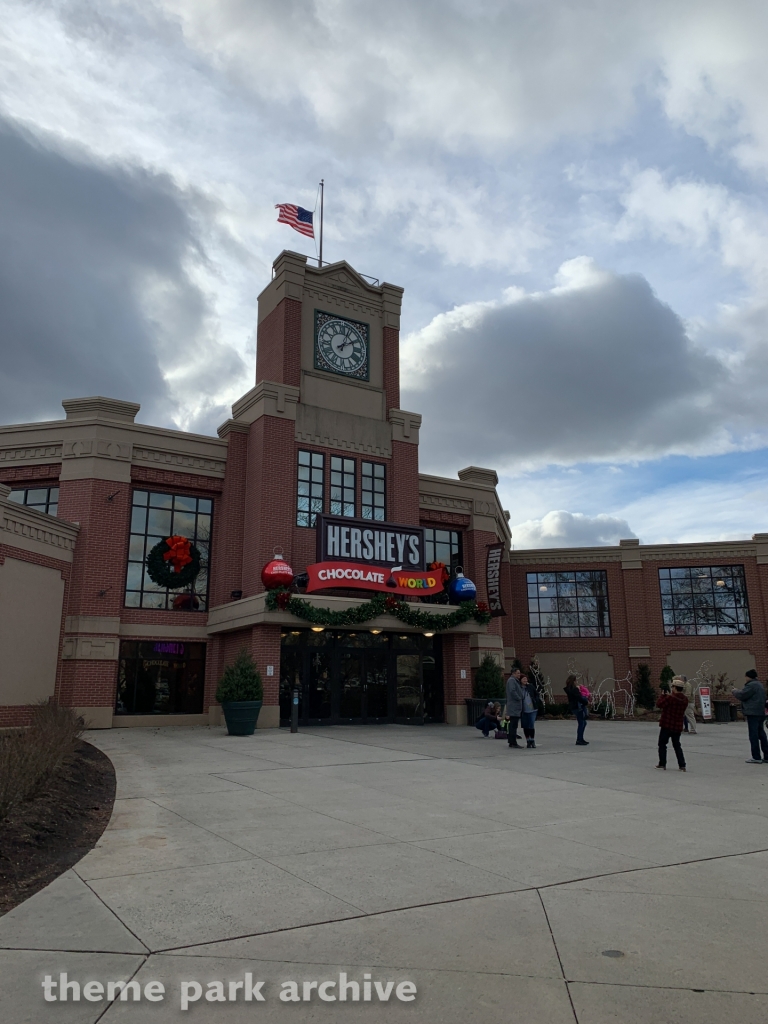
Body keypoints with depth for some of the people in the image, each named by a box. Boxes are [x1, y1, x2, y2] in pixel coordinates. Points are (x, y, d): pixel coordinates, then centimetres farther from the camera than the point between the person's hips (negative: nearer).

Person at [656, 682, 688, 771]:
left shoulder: (670, 698, -21)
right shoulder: (685, 699, 2)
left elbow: (658, 704, -14)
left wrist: (663, 695, 1)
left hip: (667, 725, -6)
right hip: (678, 727, 6)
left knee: (662, 744, 8)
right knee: (677, 746, 16)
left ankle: (662, 764, 8)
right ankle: (682, 765, 9)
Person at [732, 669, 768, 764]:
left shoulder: (751, 685, -15)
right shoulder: (760, 685, 17)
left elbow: (741, 695, -15)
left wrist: (735, 691, 4)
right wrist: (741, 691, 14)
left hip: (753, 713, -10)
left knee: (754, 736, -5)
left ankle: (756, 757, -4)